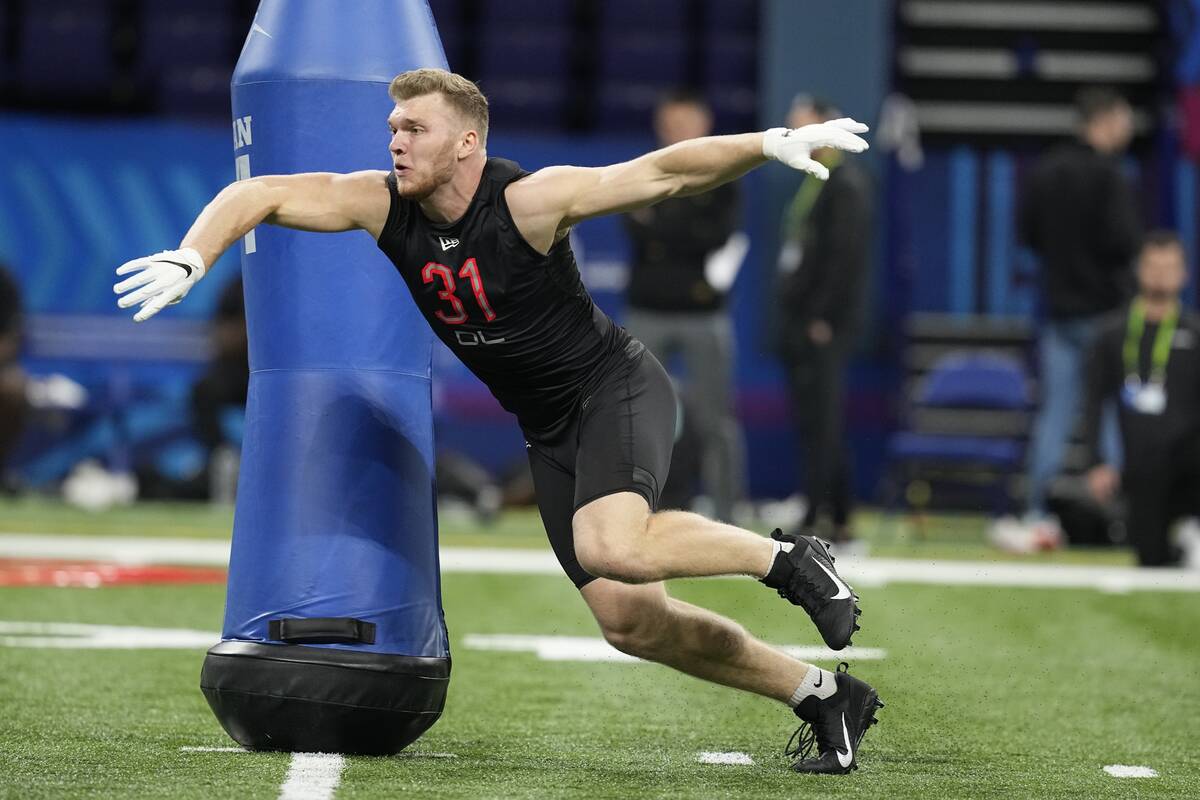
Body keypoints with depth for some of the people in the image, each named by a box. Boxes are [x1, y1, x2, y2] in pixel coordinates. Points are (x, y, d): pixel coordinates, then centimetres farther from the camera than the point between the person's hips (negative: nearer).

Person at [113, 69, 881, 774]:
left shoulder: (529, 201, -22)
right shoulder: (383, 206, -8)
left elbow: (666, 171, -23)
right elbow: (256, 195, -4)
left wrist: (771, 143, -34)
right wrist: (189, 260, -21)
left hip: (617, 389, -6)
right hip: (549, 427, 6)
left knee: (614, 548, -35)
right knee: (628, 621, 1)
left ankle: (787, 558, -10)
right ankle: (825, 696, 16)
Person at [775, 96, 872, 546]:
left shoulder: (847, 185, -10)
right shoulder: (812, 184, 19)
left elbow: (846, 257, -18)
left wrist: (822, 318, -21)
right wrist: (788, 316, 16)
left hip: (825, 326, -9)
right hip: (800, 321, 9)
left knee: (821, 422, -11)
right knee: (814, 424, 9)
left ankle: (820, 516, -12)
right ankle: (836, 518, 13)